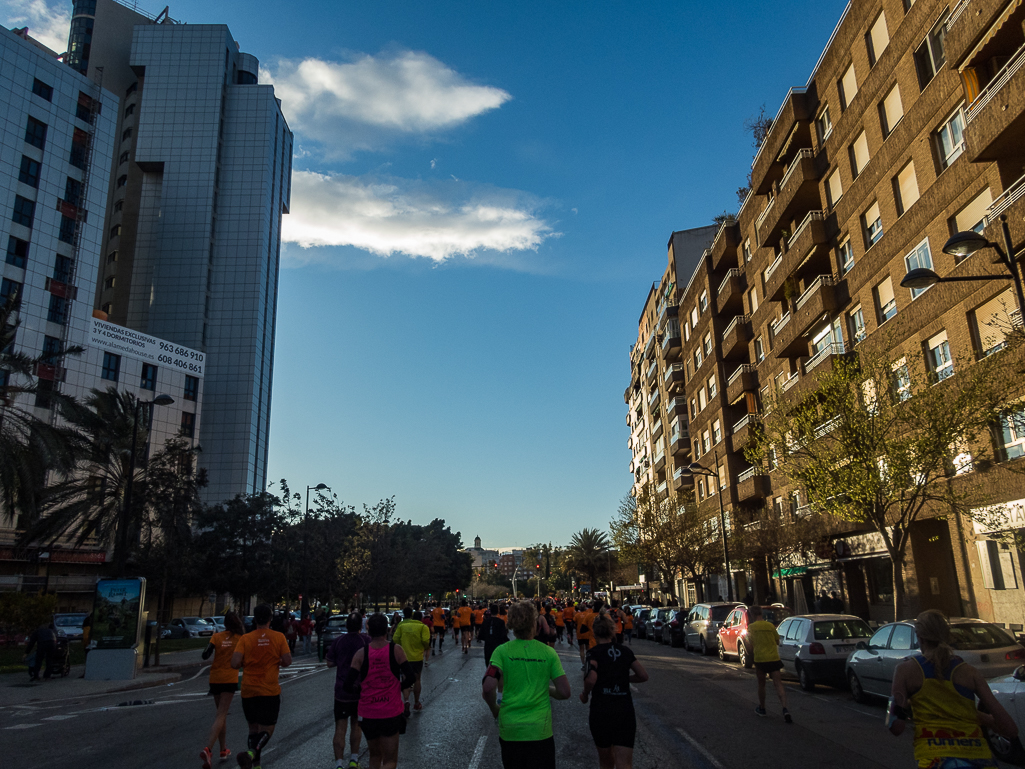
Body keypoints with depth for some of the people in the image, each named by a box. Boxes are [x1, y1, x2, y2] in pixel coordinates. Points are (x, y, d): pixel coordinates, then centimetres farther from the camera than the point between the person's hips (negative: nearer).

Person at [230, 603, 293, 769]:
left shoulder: (245, 639, -4)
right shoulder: (278, 637, -4)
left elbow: (235, 664, -13)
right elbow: (287, 661, -8)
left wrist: (245, 663, 8)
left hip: (248, 691, 2)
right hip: (270, 691, -2)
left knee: (253, 729, 18)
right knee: (266, 730, 1)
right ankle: (251, 753, -26)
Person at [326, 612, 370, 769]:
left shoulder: (338, 641, -6)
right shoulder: (366, 640, -9)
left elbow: (330, 663, 1)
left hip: (342, 690, -1)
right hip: (361, 690, 1)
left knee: (340, 728, 1)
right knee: (355, 725, 19)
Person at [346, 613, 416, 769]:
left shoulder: (360, 654, -7)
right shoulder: (396, 650, -9)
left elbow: (349, 685, -10)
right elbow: (410, 678, -10)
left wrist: (359, 689, 11)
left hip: (368, 713, 2)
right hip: (391, 713, -2)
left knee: (375, 755, 23)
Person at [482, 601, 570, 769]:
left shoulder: (502, 651, -8)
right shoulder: (548, 652, -6)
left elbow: (488, 688, -16)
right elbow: (564, 692, -7)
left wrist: (494, 709, 3)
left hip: (509, 730, 1)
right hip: (540, 730, -1)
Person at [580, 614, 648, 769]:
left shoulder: (594, 652, -5)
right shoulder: (626, 651, 7)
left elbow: (591, 679, -20)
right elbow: (643, 676, 10)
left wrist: (584, 695, -2)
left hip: (601, 710, -2)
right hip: (625, 709, 2)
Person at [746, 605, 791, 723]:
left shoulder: (751, 627, -1)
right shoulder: (770, 625, 5)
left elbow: (751, 644, 4)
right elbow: (777, 641, 15)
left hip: (760, 659, -2)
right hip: (774, 659, 2)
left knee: (761, 684, 15)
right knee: (778, 684, -1)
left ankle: (762, 708, 28)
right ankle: (785, 709, -19)